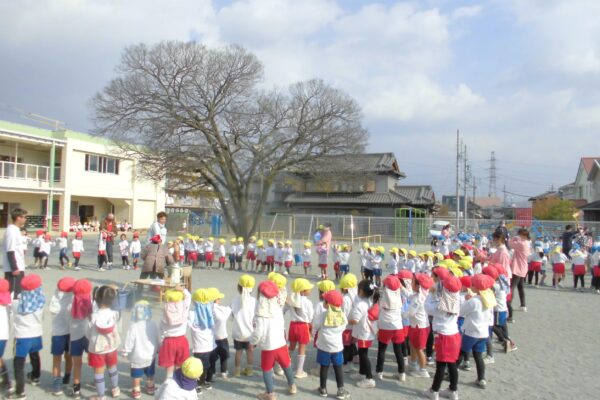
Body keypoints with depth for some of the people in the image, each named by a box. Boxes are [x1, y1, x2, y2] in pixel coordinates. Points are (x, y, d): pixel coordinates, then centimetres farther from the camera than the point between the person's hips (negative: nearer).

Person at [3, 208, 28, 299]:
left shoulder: (15, 229, 14)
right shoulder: (12, 230, -16)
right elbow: (10, 251, -21)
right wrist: (14, 268, -22)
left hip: (18, 267, 10)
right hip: (14, 268, -10)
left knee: (17, 291, 15)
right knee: (12, 293, -5)